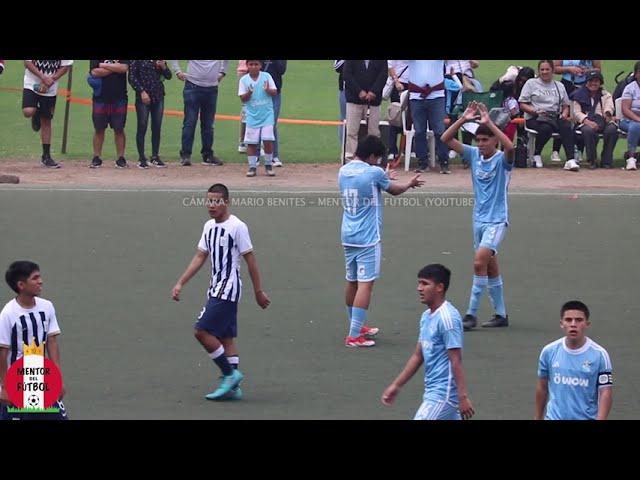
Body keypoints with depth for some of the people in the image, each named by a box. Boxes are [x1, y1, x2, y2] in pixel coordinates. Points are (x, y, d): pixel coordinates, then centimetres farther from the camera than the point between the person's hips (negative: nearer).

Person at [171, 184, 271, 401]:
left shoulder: (237, 227, -13)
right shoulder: (209, 226, 10)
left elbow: (250, 260, -10)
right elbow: (200, 257, 16)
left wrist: (259, 292, -7)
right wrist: (180, 283, 10)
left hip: (228, 289, -8)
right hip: (216, 289, 9)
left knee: (202, 331, -13)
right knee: (225, 337, 8)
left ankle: (230, 374, -4)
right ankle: (232, 387, 11)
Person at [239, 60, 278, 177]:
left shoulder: (266, 76, -1)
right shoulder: (244, 80, 0)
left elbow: (275, 92, 0)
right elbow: (243, 99, -2)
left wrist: (268, 90, -21)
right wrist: (249, 93, -21)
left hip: (267, 115, -1)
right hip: (252, 116, 1)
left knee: (268, 140, -6)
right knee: (251, 142, 1)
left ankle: (269, 165, 9)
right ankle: (252, 167, 10)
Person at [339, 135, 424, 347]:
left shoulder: (343, 171, 6)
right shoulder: (373, 173, -13)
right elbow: (394, 190, 6)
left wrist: (385, 178, 34)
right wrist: (410, 184, 25)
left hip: (348, 236, 8)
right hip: (368, 238, -8)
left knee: (352, 281, 17)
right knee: (365, 284, -7)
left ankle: (357, 327, 32)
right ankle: (354, 336, -13)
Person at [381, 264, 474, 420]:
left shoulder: (447, 318, -16)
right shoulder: (427, 316, 12)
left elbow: (456, 361, -19)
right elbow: (418, 356, 19)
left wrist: (463, 397, -21)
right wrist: (396, 386, 18)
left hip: (443, 394, -9)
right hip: (433, 391, 9)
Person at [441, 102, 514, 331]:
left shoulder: (502, 159, -11)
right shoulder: (474, 155, 3)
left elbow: (509, 146, -35)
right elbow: (446, 139, -1)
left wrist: (488, 122, -33)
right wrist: (463, 119, -14)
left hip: (496, 220, -7)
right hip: (479, 218, 7)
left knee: (479, 262, -17)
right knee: (490, 266, 12)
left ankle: (472, 314, -13)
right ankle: (501, 314, 22)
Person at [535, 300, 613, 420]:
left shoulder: (599, 354, -9)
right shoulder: (549, 352, -1)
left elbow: (605, 394, -10)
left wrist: (600, 420, -23)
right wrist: (538, 418, 17)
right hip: (554, 417, 2)